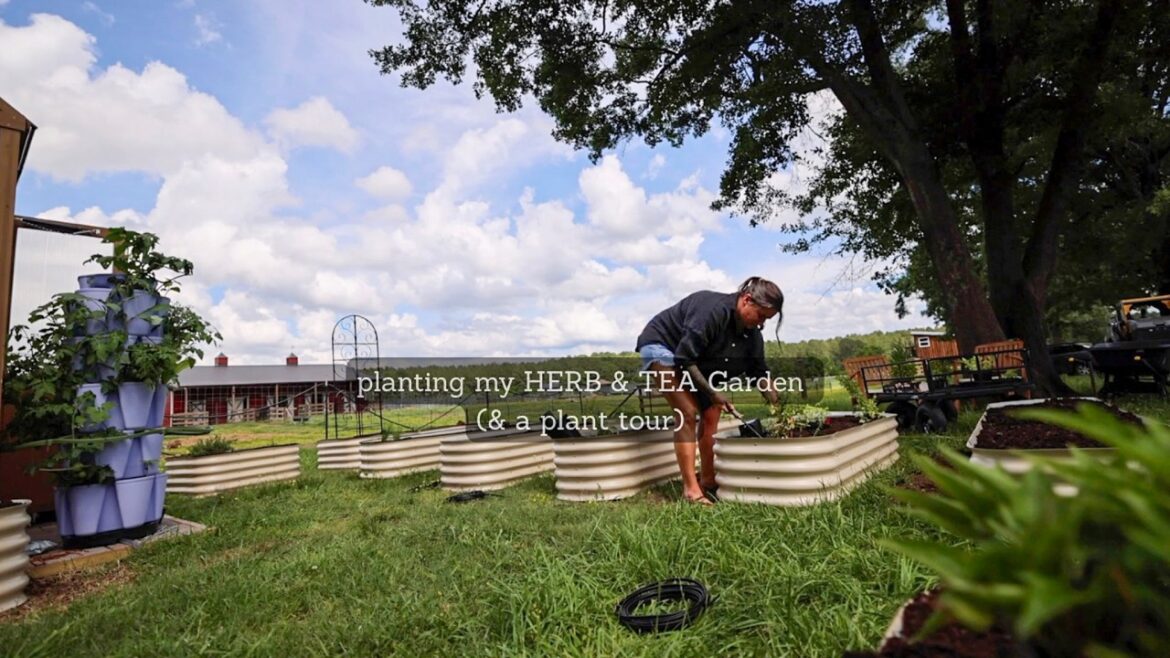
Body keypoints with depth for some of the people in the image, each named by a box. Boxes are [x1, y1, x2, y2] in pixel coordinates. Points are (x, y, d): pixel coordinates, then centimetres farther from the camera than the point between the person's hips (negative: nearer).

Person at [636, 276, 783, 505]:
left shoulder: (752, 332, -7)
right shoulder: (714, 310, -33)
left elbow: (759, 372, 1)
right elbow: (684, 358, -31)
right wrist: (712, 393, -24)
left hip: (694, 361, 9)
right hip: (661, 345, -8)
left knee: (711, 415, 0)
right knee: (688, 413, -19)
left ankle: (708, 482, 10)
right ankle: (690, 488, -16)